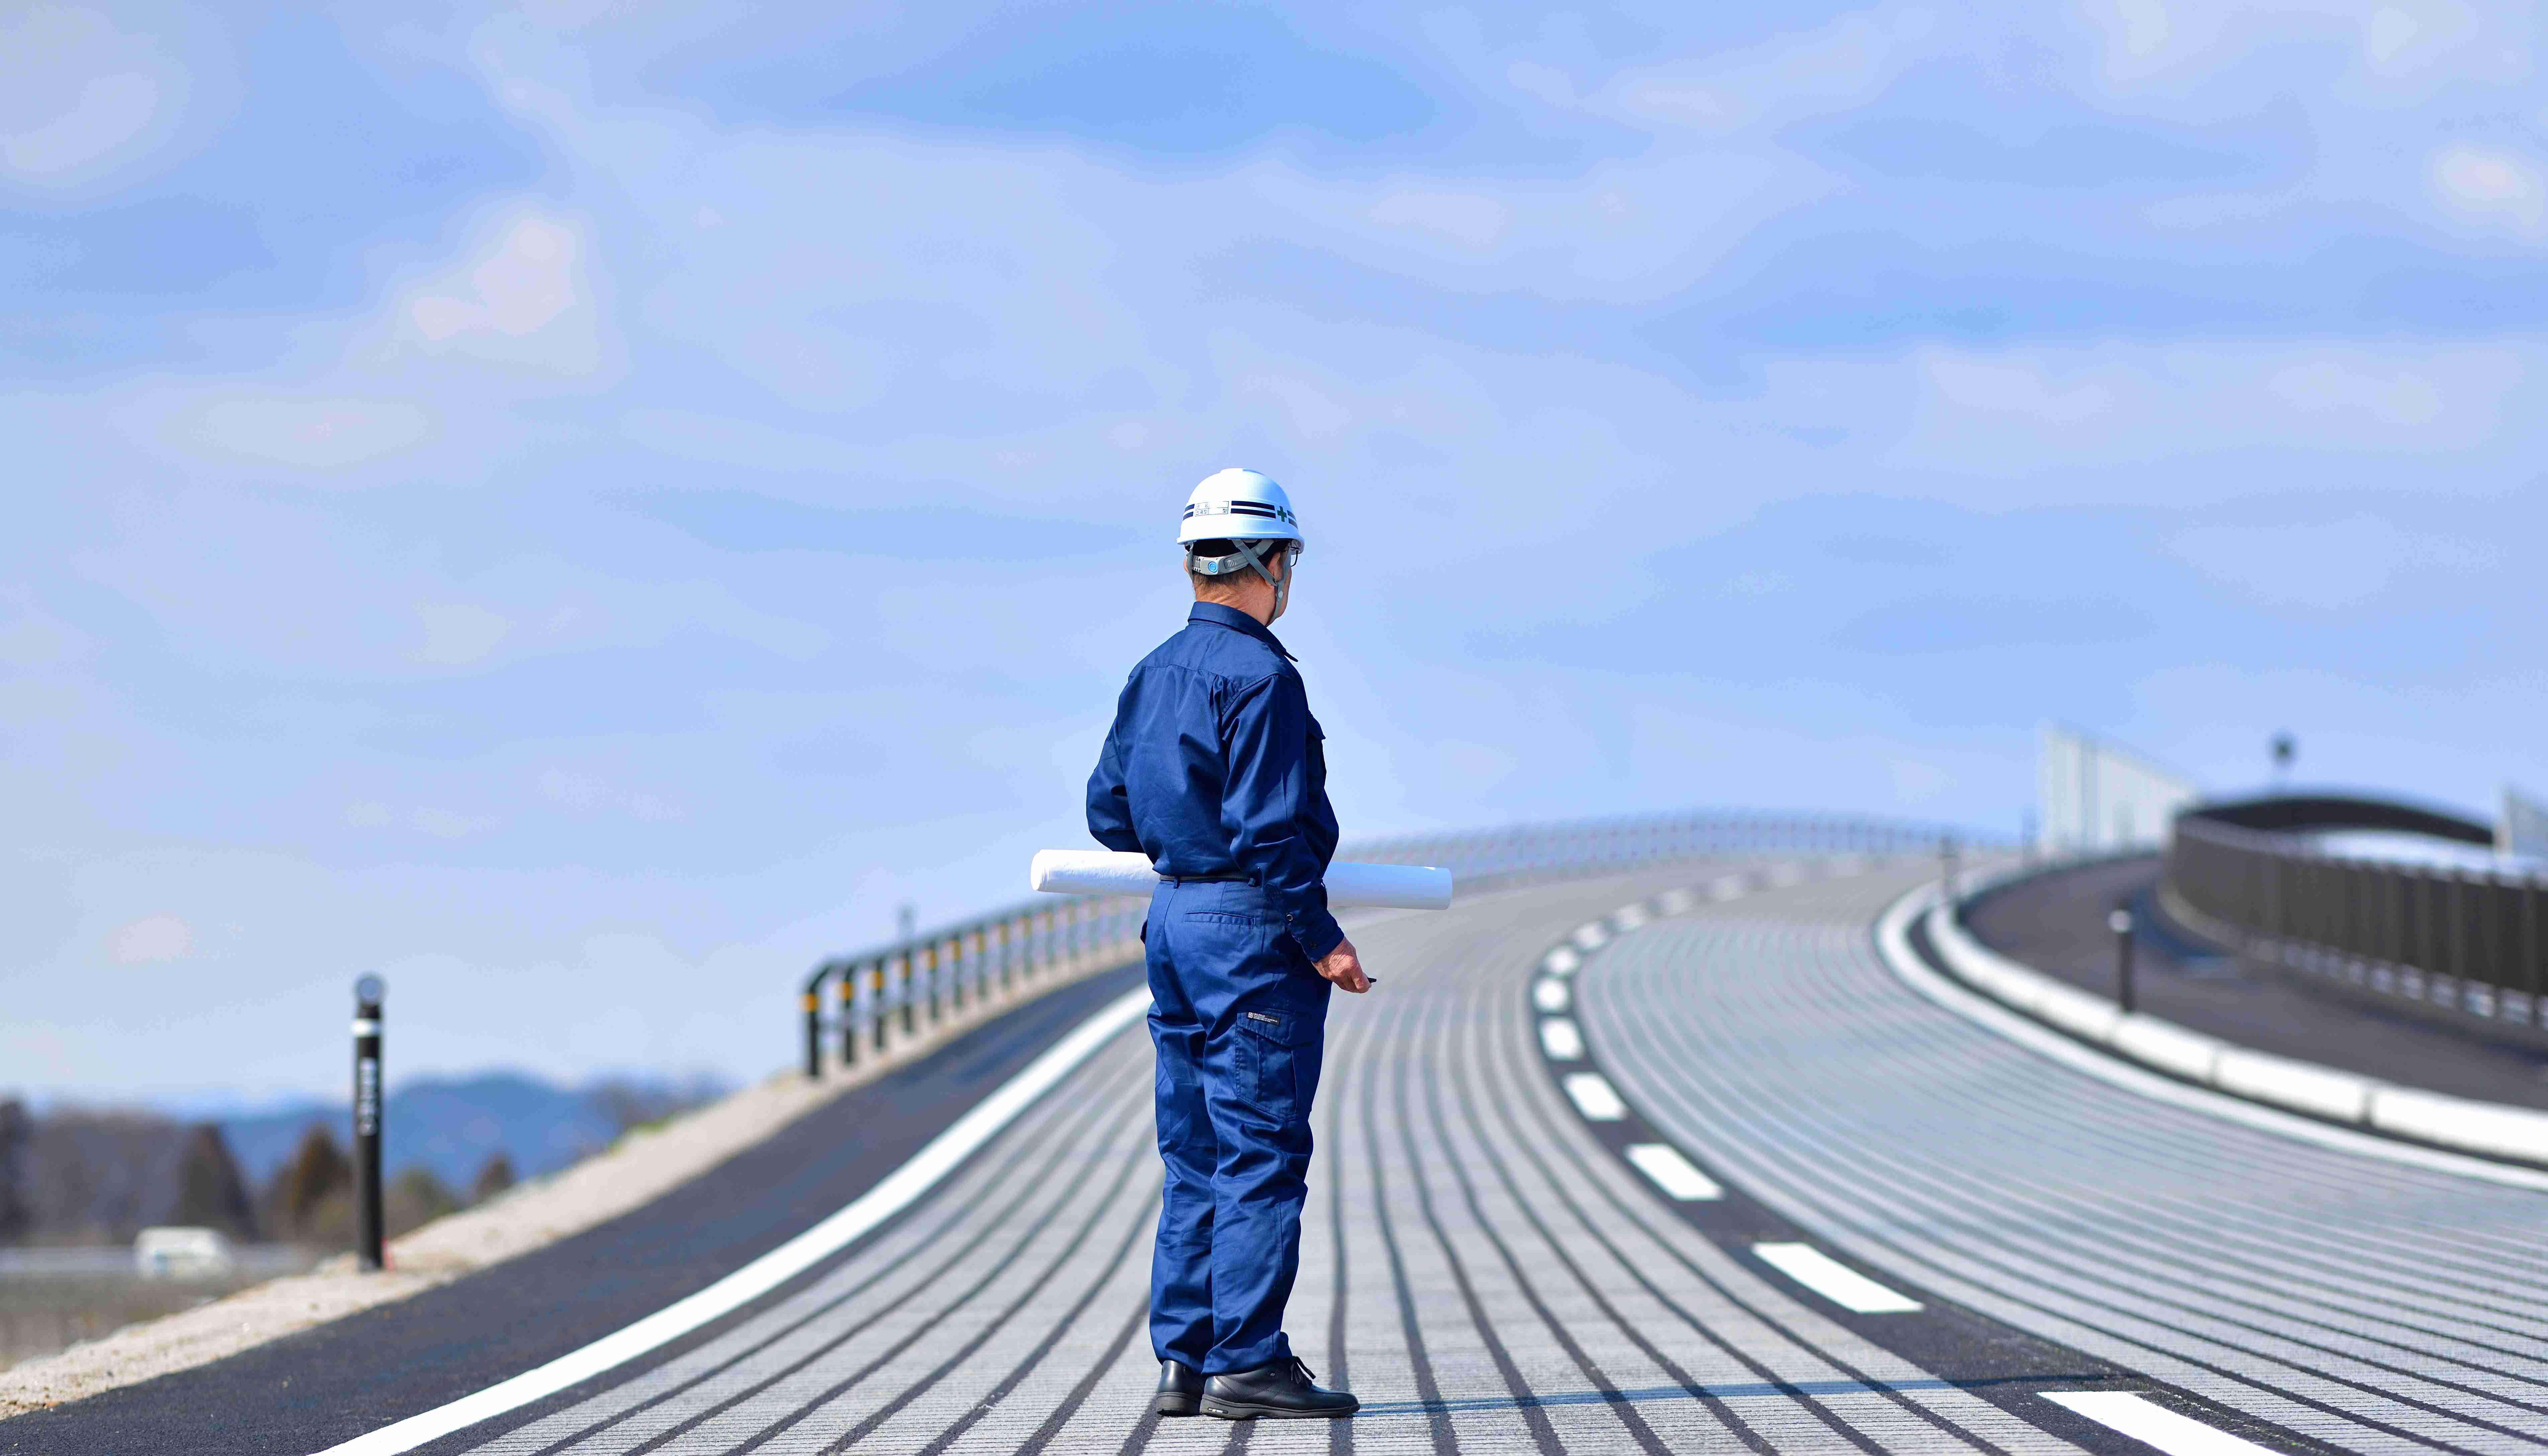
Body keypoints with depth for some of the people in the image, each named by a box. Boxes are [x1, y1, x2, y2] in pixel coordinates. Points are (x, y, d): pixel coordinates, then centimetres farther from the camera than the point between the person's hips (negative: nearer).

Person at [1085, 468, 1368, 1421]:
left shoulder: (1152, 676, 12)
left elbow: (1109, 815, 15)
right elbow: (1270, 831, -20)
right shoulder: (1259, 674, -14)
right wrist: (1321, 939, -15)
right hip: (1251, 926, -9)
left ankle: (1184, 1360, 12)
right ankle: (1247, 1364, -6)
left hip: (1172, 921, 9)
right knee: (1262, 1155, -5)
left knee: (1195, 1157, 12)